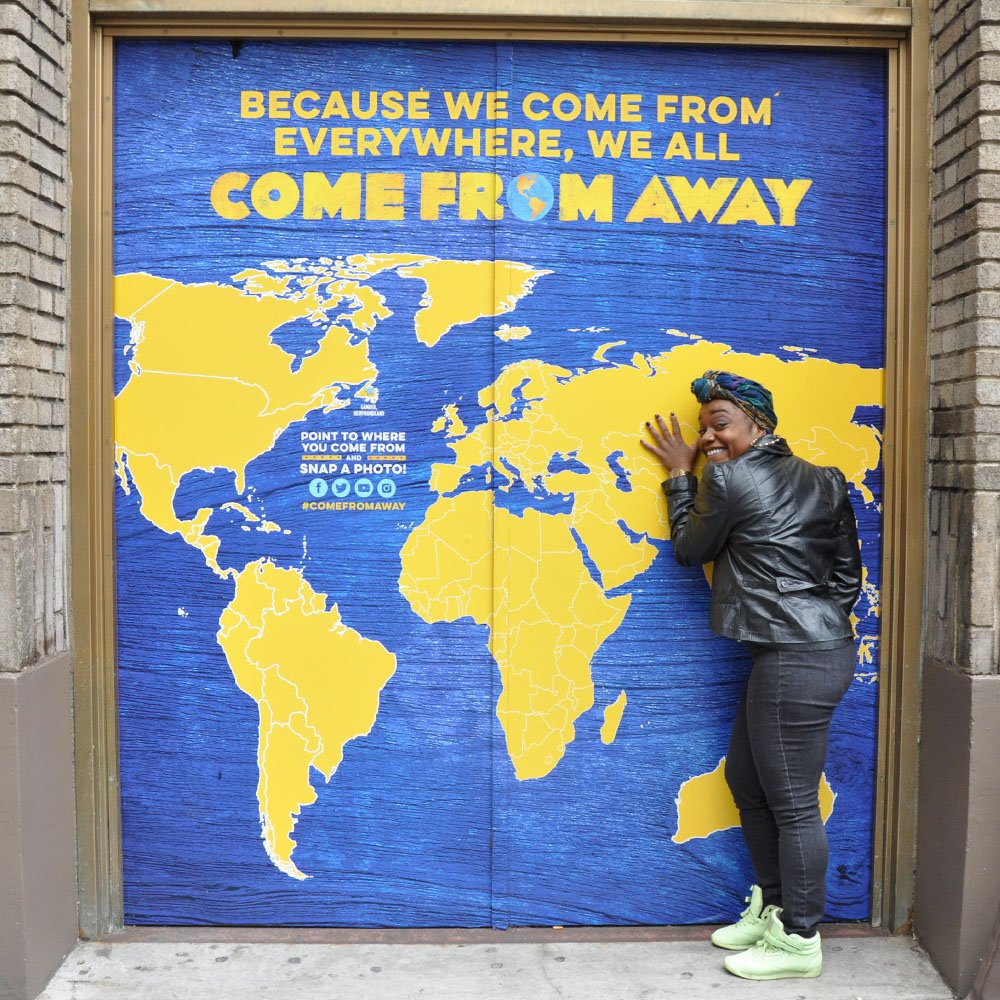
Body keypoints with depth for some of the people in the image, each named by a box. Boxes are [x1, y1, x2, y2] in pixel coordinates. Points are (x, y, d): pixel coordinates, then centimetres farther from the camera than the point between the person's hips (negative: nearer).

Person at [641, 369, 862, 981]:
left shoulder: (728, 479, -11)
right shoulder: (823, 482, 11)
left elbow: (690, 549, 4)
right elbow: (848, 571, 12)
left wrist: (680, 475, 11)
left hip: (794, 662, -10)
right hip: (821, 648, 10)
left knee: (792, 804, 3)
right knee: (747, 781, 21)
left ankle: (799, 942, 17)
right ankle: (772, 908, 35)